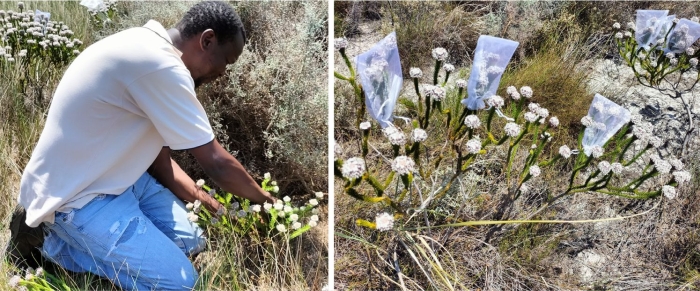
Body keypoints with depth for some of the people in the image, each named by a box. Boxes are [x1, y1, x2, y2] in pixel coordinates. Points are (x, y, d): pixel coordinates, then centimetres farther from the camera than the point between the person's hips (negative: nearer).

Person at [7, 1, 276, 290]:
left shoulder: (150, 49, 5)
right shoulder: (160, 65, -27)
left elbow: (157, 156, 8)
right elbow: (217, 164, -21)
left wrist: (211, 204, 4)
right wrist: (265, 199, -3)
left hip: (112, 175, 10)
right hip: (77, 195, -10)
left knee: (189, 241, 6)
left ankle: (72, 232, 11)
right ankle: (49, 239, 0)